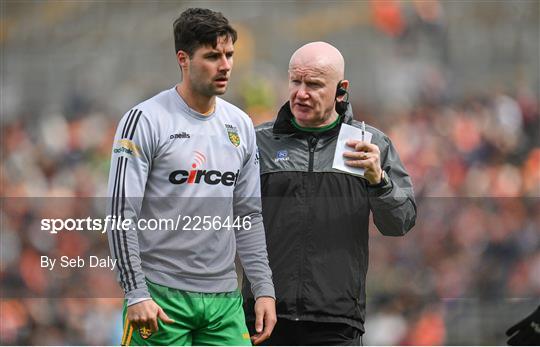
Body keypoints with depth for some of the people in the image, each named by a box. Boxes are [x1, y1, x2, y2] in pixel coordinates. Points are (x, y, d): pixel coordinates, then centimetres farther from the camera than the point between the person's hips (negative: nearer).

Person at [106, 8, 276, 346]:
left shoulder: (241, 125, 12)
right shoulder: (146, 121, -7)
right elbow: (122, 214, -10)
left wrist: (264, 289, 9)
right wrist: (136, 294, -16)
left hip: (224, 298, 5)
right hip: (161, 295, -5)